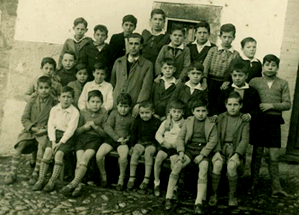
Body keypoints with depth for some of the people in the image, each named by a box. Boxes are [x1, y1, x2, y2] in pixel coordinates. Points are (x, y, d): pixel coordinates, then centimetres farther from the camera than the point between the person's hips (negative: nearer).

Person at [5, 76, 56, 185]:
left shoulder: (53, 103, 0)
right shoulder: (32, 101, 6)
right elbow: (24, 118, 3)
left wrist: (45, 129, -17)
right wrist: (33, 128, -11)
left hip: (43, 131, -2)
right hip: (30, 129, 2)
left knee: (41, 145, -31)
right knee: (20, 145, -21)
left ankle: (35, 174, -21)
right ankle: (13, 173, -13)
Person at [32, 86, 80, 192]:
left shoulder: (75, 112, -4)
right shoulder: (54, 109, 10)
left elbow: (70, 129, -11)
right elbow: (50, 125, 3)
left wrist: (60, 143, -19)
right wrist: (53, 141, -11)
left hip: (67, 137, -3)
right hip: (55, 134, 3)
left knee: (59, 153, -26)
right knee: (47, 151, -21)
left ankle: (52, 182, -25)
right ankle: (41, 180, -21)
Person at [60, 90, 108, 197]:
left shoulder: (104, 114, 8)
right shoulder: (84, 112, 13)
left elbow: (105, 133, 5)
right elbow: (77, 131, 14)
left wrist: (95, 126, -11)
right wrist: (84, 127, -8)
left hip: (95, 139, -2)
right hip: (82, 137, 2)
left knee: (85, 158, -28)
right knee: (79, 159, -22)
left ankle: (74, 183, -36)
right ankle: (78, 185, -32)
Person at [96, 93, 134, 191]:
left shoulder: (131, 118, 9)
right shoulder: (114, 113, 6)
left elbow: (132, 132, 18)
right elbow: (107, 127, -3)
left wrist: (128, 138, -5)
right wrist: (117, 138, -13)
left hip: (123, 142, -1)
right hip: (111, 138, 1)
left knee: (124, 156, -32)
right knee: (99, 155, -22)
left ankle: (121, 178, -9)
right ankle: (103, 175, 6)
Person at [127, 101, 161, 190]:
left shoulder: (156, 122, -1)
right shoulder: (137, 121, 6)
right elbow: (133, 134, 12)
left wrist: (158, 146, -9)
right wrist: (132, 145, 4)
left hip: (152, 143, -2)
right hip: (140, 142, 2)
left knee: (148, 153, -33)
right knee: (136, 152, -28)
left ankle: (146, 179, -30)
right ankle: (132, 177, -25)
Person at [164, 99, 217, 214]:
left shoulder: (211, 124, 7)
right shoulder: (188, 121, 13)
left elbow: (213, 141, -2)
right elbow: (180, 137, 8)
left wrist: (202, 155, -14)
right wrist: (181, 152, -9)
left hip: (203, 150, -1)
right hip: (189, 149, 1)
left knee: (204, 167, -32)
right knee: (177, 165, -25)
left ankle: (199, 203, -33)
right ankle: (168, 197, -17)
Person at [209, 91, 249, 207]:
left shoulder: (244, 119, 5)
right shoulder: (221, 117, 11)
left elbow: (245, 139, -4)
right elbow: (217, 136, 4)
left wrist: (236, 154, -18)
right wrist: (217, 152, -13)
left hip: (236, 150, -1)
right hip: (221, 149, 1)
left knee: (231, 166, -32)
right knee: (217, 164, -30)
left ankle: (232, 195, -12)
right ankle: (213, 194, -15)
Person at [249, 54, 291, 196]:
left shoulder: (283, 83, 6)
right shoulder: (255, 81, 6)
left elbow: (287, 104, 0)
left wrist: (271, 105, -10)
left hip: (274, 122, 0)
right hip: (259, 120, 0)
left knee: (274, 156, 2)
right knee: (257, 153, 6)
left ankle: (276, 187, 5)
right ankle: (253, 184, 15)